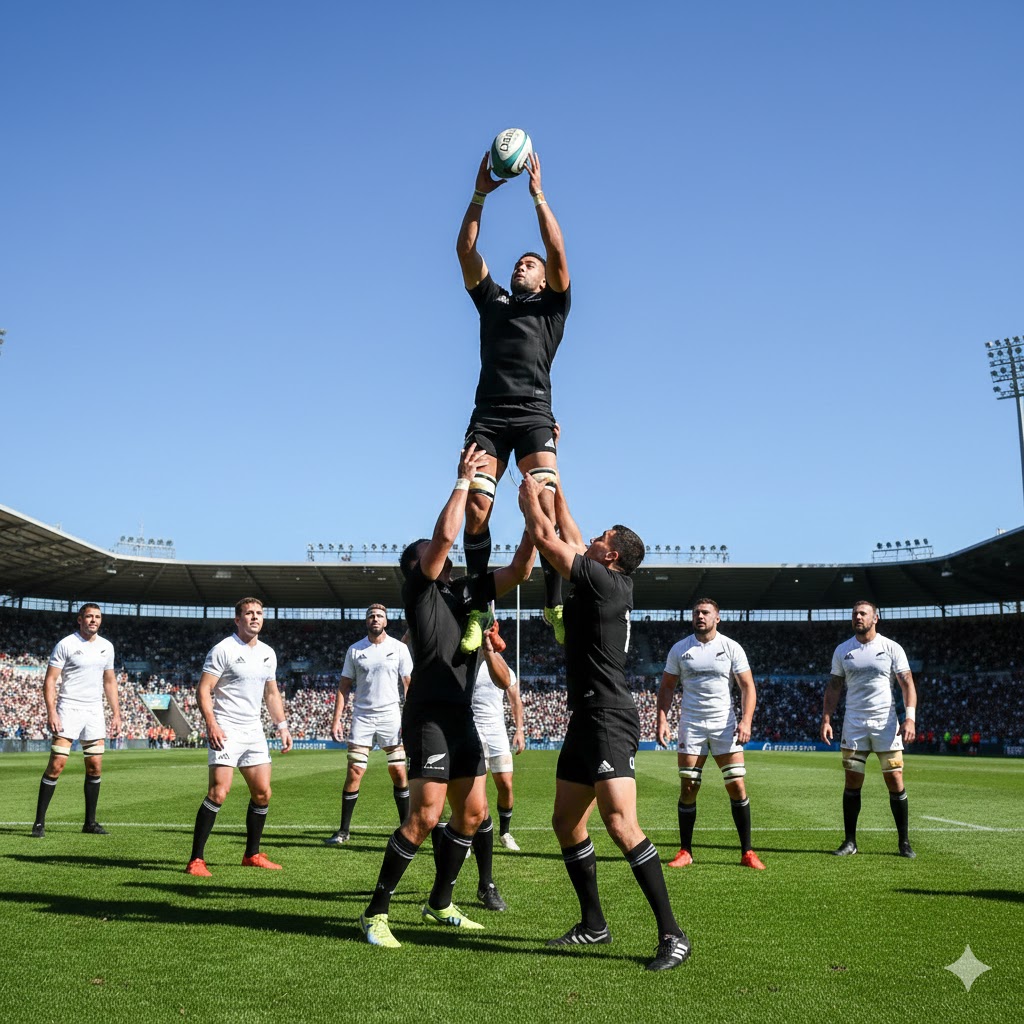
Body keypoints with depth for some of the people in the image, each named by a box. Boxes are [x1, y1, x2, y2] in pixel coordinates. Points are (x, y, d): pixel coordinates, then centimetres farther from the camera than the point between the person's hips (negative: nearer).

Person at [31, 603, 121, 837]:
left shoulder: (106, 647, 10)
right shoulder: (66, 644, -6)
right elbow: (50, 680, -8)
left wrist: (116, 713, 13)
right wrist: (51, 712, -18)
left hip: (94, 712, 5)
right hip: (69, 709, -5)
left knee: (95, 767, 4)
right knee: (57, 764, -10)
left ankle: (90, 822, 14)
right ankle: (39, 822, -1)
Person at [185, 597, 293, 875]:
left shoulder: (268, 653, 13)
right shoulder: (223, 649, -8)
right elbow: (203, 689, -11)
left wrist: (282, 726, 15)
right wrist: (211, 723, -23)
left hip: (254, 731, 7)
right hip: (225, 731, -7)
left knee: (262, 792, 7)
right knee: (219, 791, -16)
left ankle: (252, 855, 23)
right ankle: (196, 860, -9)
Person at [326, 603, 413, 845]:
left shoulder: (399, 648, 3)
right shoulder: (355, 650, 7)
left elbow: (408, 684, 2)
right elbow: (344, 686, 9)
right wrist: (336, 719, 1)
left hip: (391, 716, -1)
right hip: (362, 717, 1)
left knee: (399, 772, -2)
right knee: (354, 772, -4)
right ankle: (344, 830, 6)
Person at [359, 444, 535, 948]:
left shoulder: (468, 590, 16)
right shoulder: (418, 587, -3)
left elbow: (519, 571, 11)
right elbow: (445, 534, -17)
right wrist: (464, 479, -8)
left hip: (462, 716, 8)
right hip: (429, 715, -8)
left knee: (472, 812, 11)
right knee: (425, 817, -13)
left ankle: (440, 904, 26)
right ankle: (375, 912, -2)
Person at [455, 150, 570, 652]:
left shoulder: (553, 304, 19)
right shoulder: (491, 299, 26)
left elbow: (558, 253, 5)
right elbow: (465, 251, 16)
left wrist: (538, 196, 4)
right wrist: (480, 196, 8)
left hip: (533, 413, -2)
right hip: (488, 413, 2)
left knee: (546, 504, -20)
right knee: (475, 507, -13)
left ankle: (556, 604, -16)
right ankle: (479, 608, -7)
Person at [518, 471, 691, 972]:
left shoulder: (606, 580, -11)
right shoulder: (602, 583, 14)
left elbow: (546, 540, -9)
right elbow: (567, 535, 26)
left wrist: (529, 498, 8)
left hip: (608, 720, -11)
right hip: (587, 719, 11)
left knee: (620, 824, -18)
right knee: (566, 823, 14)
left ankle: (672, 934, -13)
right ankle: (594, 924, 23)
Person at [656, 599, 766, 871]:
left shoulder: (731, 648, 1)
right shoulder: (679, 649, 5)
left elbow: (747, 686, 0)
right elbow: (667, 687, 10)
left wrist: (746, 720, -14)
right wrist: (662, 720, -2)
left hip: (725, 725, -1)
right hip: (691, 725, 1)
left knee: (737, 786, -5)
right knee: (688, 788, -1)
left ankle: (747, 852, 6)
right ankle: (685, 852, 11)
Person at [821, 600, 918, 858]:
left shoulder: (892, 648, 0)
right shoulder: (842, 651, 8)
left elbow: (907, 684, -3)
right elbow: (834, 687, 11)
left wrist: (910, 718, -15)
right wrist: (826, 719, 2)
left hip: (886, 723, -2)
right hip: (854, 724, 2)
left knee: (895, 781, -2)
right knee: (852, 783, 2)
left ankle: (904, 842, 11)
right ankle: (850, 842, 10)